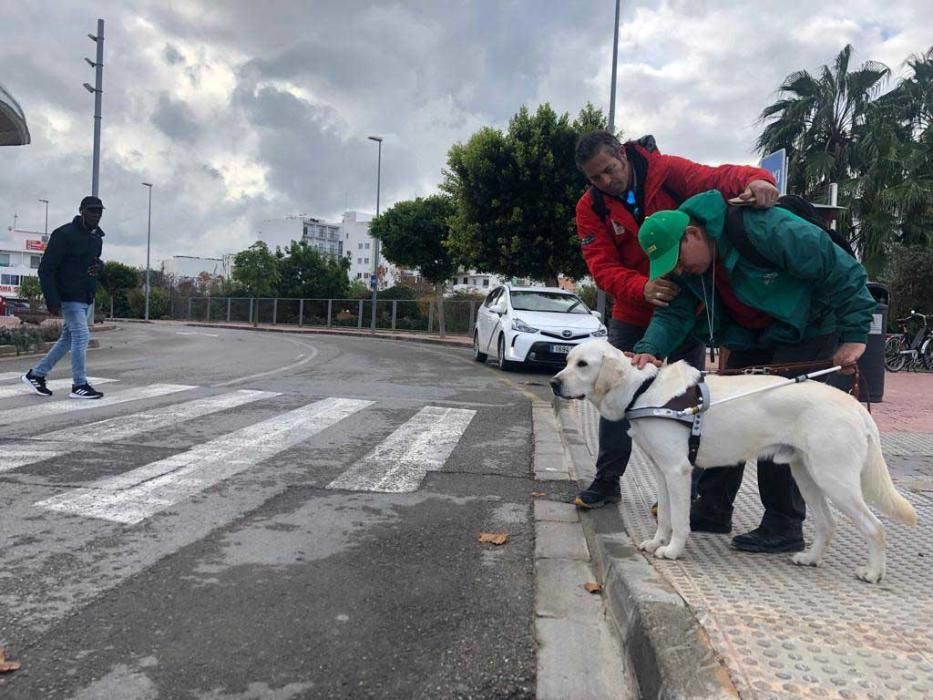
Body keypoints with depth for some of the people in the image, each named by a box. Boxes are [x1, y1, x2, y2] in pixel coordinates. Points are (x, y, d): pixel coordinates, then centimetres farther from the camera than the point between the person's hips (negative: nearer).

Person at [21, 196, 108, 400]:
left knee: (68, 339, 13)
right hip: (69, 297, -9)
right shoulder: (64, 234, -12)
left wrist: (99, 266, -2)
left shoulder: (96, 237, 12)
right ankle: (79, 385, -3)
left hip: (85, 298, 9)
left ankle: (35, 374, 25)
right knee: (81, 336, -11)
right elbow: (46, 268, -15)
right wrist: (52, 300, -21)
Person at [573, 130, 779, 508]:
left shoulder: (666, 171, -12)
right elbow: (602, 267, -17)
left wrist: (753, 179, -49)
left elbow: (716, 178, -26)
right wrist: (642, 288, -36)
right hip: (631, 314, 3)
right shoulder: (590, 208, -8)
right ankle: (606, 481, 19)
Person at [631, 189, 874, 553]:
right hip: (752, 339, 7)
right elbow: (674, 314, -13)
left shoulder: (762, 227, -32)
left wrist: (854, 334, -24)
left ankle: (784, 526, -1)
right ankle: (713, 508, 16)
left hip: (807, 332, -7)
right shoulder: (685, 265, -9)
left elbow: (839, 268, -26)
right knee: (724, 413, 5)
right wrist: (650, 349, -34)